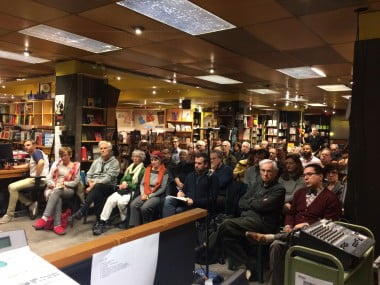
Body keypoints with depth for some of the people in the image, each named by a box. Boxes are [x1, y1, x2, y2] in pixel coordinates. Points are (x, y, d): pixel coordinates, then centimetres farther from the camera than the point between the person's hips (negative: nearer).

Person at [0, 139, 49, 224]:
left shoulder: (36, 152, -9)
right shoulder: (33, 154, 25)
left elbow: (41, 162, -31)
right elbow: (28, 166, 42)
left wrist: (37, 176, -23)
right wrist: (15, 167, 32)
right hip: (33, 179, 11)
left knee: (13, 187, -17)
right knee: (12, 187, 11)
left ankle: (9, 215, -7)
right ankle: (31, 204, 4)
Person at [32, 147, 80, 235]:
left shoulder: (76, 166, 8)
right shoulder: (56, 164, 17)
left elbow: (76, 182, 2)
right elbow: (48, 178, 10)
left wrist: (63, 183, -10)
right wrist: (55, 185, -10)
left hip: (68, 190, -2)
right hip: (53, 188, 2)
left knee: (57, 191, -38)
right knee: (58, 198, -35)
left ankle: (44, 218, -45)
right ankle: (57, 225, -42)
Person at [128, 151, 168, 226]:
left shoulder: (164, 172, -5)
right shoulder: (148, 170, 12)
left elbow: (162, 188, -9)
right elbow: (142, 184, 12)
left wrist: (149, 196, -11)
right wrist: (143, 194, -7)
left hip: (157, 196, -5)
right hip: (145, 194, 5)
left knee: (144, 208, -30)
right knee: (133, 205, -22)